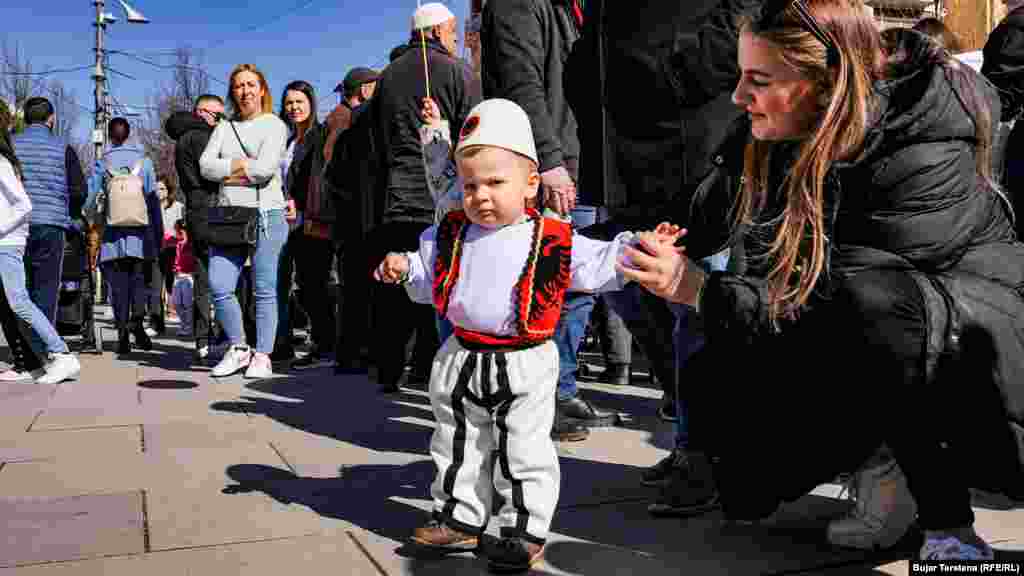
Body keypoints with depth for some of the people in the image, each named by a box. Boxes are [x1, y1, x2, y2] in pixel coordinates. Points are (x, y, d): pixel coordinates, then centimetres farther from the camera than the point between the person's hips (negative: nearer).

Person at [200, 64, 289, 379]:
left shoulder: (274, 125, 5)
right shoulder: (224, 128, 19)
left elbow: (266, 168, -11)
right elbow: (206, 166, 5)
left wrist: (228, 173, -1)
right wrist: (243, 164, -5)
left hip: (266, 214, -4)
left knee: (264, 290, -2)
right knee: (219, 287, -4)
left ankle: (263, 356, 6)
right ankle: (238, 349, 13)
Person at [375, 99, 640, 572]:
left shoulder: (555, 241, -9)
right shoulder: (449, 236, 2)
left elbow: (602, 265, -4)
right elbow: (428, 281, 13)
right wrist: (402, 268, -5)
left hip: (524, 366, -4)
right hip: (462, 361, 4)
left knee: (524, 455, 5)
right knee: (458, 447, 17)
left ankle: (524, 531, 20)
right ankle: (458, 520, 33)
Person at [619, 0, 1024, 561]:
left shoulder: (922, 158, -30)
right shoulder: (772, 132, -10)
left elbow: (834, 298, -32)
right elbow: (704, 217, 2)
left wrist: (697, 289, -33)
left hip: (976, 326, -6)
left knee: (871, 313, -40)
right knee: (714, 384, -11)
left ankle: (948, 524, -19)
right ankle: (886, 457, 7)